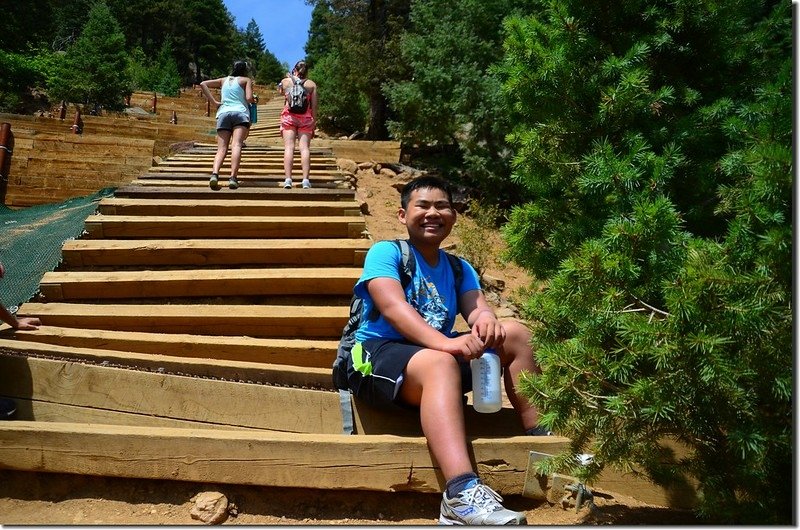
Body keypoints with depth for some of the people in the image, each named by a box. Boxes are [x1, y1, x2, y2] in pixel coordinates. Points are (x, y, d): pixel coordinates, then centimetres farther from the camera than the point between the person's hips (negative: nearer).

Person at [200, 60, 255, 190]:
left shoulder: (223, 80, 27)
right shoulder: (246, 80, 15)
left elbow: (203, 84, 21)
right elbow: (249, 98, 0)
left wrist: (214, 101, 15)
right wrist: (254, 101, 23)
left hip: (223, 113, 3)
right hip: (240, 113, -3)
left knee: (221, 148, -7)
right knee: (237, 145, -18)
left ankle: (214, 174, -32)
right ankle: (233, 178, -34)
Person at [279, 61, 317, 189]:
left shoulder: (285, 81, 9)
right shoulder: (311, 84, 8)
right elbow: (314, 106, 5)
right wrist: (314, 122, 11)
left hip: (289, 115, 0)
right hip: (306, 117, 0)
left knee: (289, 147, -6)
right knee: (305, 147, -5)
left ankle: (288, 179, -17)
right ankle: (305, 180, -15)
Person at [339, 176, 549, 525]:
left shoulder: (459, 268, 15)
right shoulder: (386, 252, -3)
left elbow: (477, 306, -3)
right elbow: (393, 307, -21)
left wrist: (487, 322, -30)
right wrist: (444, 342, -37)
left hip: (437, 352, 7)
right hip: (378, 354, -6)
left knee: (515, 334, -4)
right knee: (440, 363, -38)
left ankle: (542, 441, -4)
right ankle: (461, 495, -52)